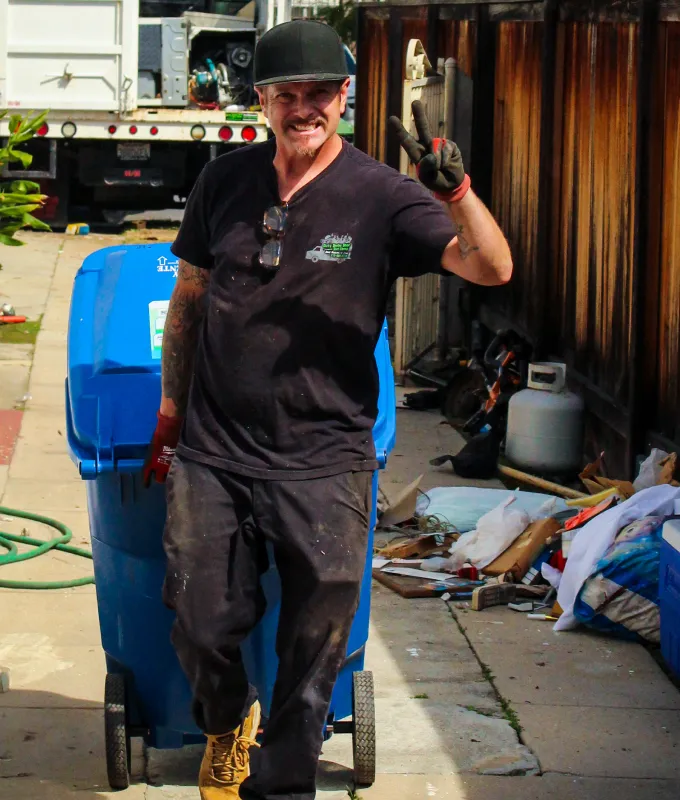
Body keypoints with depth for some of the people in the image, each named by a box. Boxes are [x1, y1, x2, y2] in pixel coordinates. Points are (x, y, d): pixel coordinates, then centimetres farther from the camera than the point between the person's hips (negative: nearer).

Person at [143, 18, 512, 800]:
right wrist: (169, 414, 16)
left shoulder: (380, 196, -4)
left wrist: (455, 190, -33)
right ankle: (227, 723, 39)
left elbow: (491, 268, -15)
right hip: (213, 452, 2)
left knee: (314, 646, 3)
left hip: (323, 464, -2)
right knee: (203, 626, 7)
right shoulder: (224, 181, 6)